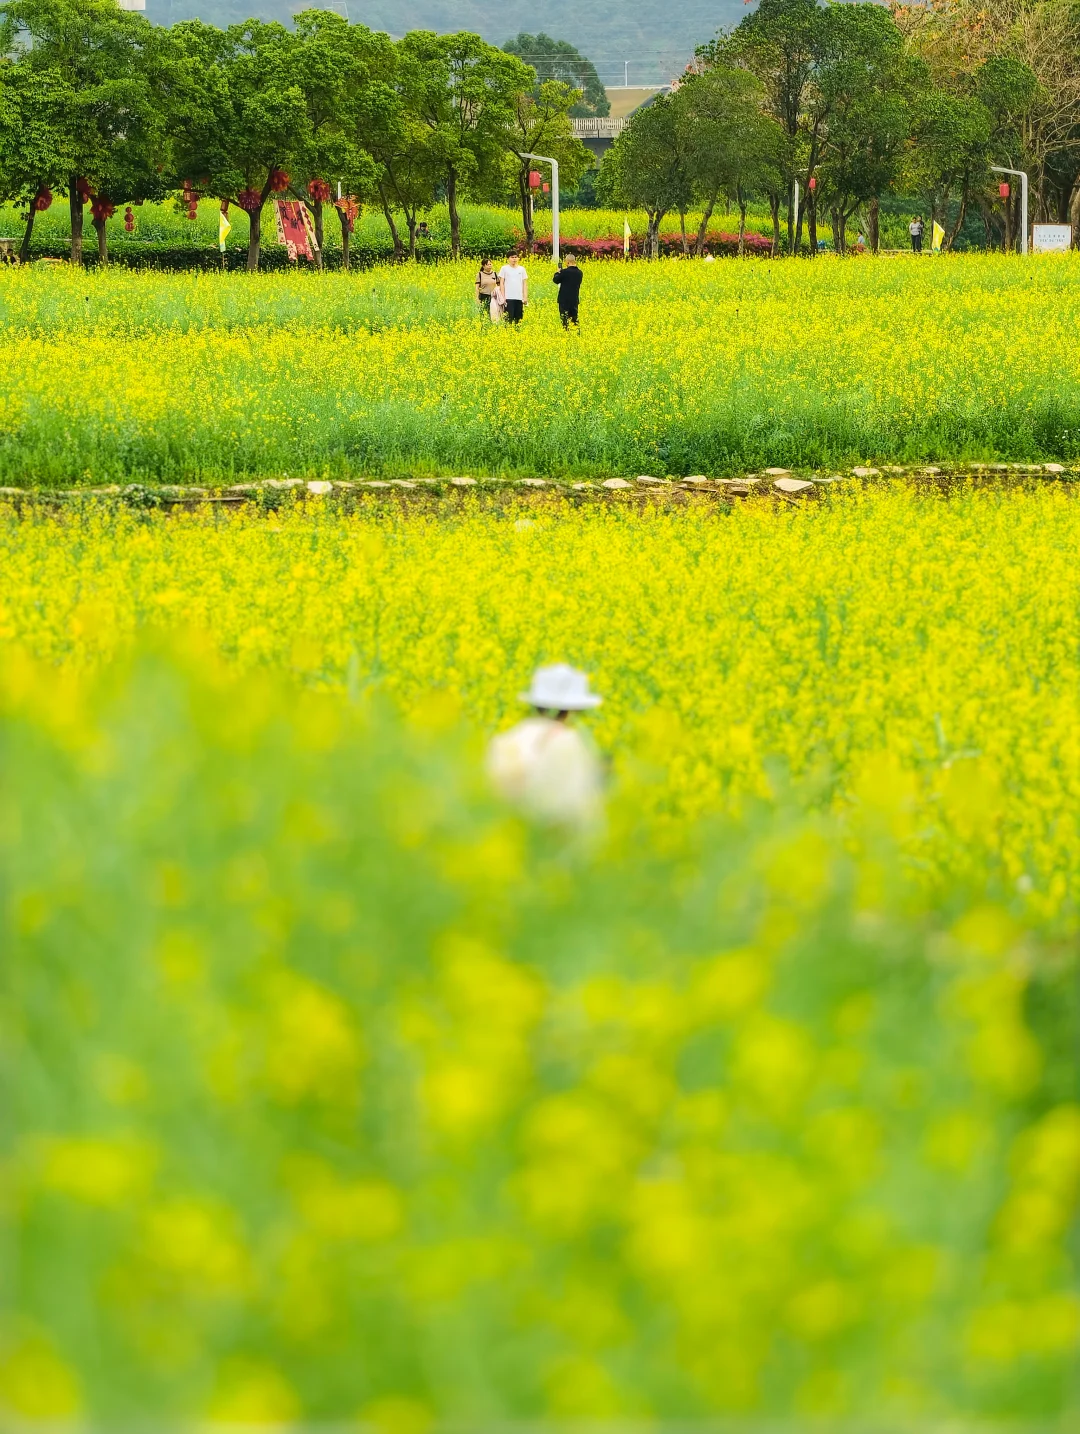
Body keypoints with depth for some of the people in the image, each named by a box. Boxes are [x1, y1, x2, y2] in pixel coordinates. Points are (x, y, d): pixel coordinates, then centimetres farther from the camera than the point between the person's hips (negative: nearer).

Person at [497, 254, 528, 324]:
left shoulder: (521, 269, 12)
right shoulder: (504, 268, 5)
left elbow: (524, 284, 13)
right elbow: (501, 283, 3)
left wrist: (525, 297, 5)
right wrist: (503, 297, -5)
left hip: (519, 298, 3)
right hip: (509, 298, -3)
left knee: (518, 319, 1)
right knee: (509, 318, -10)